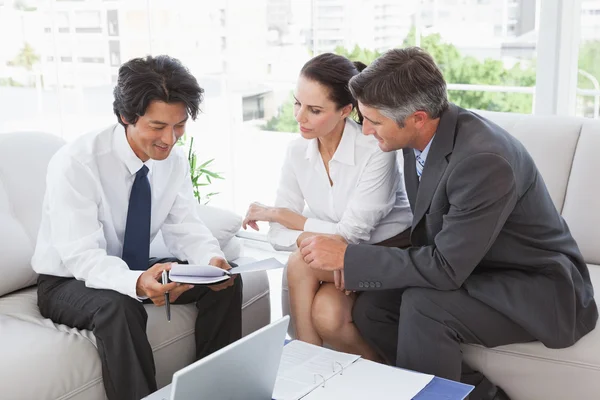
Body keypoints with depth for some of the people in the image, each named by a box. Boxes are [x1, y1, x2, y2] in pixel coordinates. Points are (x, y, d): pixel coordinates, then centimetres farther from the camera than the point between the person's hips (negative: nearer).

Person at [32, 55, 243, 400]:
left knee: (227, 281, -12)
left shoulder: (175, 160, -9)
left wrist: (211, 259, -29)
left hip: (135, 269, 6)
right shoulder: (75, 164, -28)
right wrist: (136, 283, -50)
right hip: (69, 280, -5)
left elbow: (184, 228, -6)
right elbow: (81, 257, -32)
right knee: (118, 308, -38)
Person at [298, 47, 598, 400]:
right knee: (370, 308, -7)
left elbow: (446, 268, -28)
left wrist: (348, 257, -22)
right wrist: (361, 262, -8)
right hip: (470, 270, 9)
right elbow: (429, 229, 8)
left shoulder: (483, 159, -31)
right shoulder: (423, 134, -5)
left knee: (423, 305, -31)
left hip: (538, 290, -8)